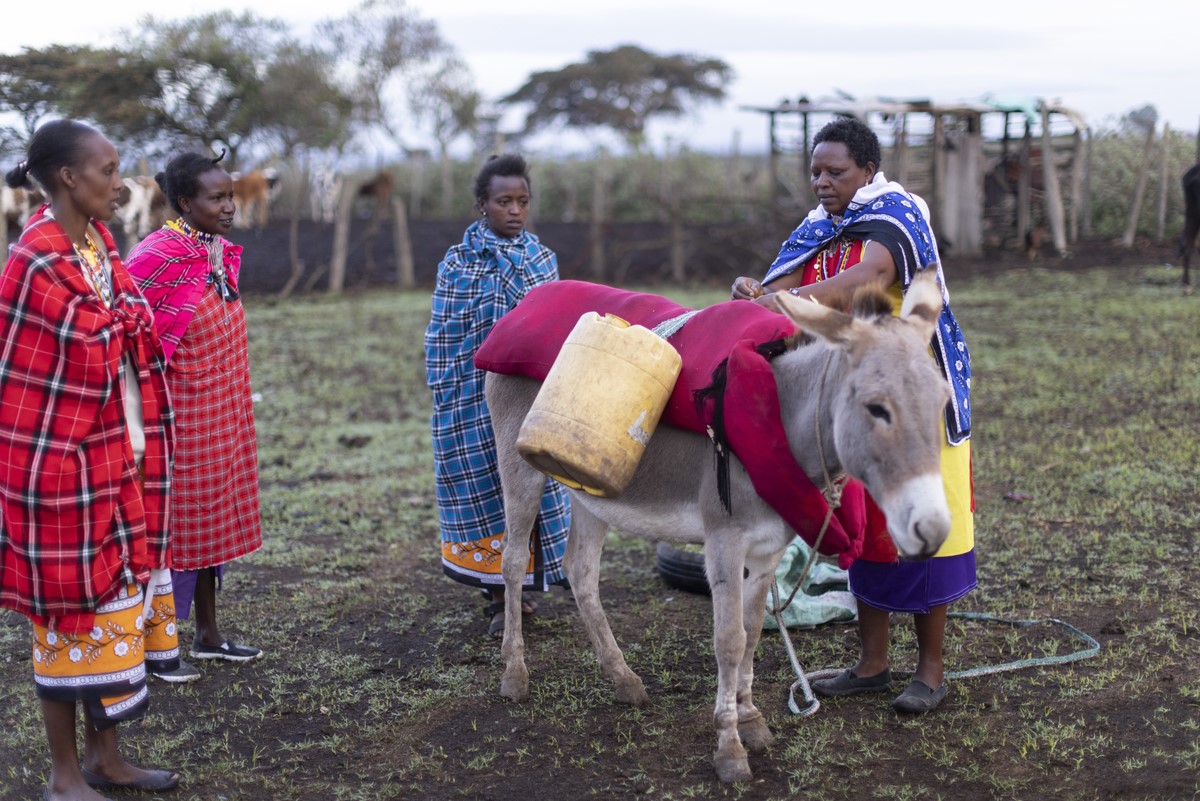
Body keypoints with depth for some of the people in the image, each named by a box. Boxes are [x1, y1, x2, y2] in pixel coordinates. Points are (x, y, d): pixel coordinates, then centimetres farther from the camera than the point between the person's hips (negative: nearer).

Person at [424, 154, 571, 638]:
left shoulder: (542, 259, 8)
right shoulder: (458, 266, -4)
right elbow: (442, 340, -3)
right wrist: (446, 403, -6)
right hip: (478, 403, -4)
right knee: (486, 491, 0)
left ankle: (520, 585, 25)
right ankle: (497, 599, 12)